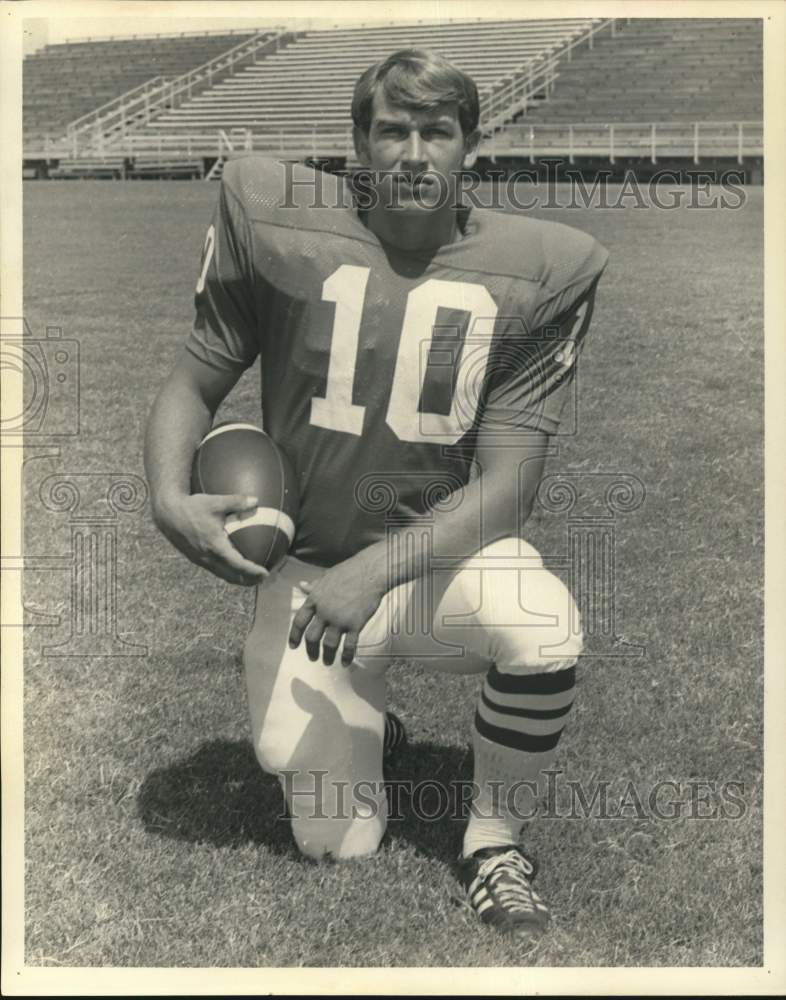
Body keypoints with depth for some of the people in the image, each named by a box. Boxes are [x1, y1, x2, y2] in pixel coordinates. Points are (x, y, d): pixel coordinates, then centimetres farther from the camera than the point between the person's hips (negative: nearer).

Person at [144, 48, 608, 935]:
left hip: (449, 553, -1)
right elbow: (193, 382, 1)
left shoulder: (531, 271, -10)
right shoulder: (277, 226, -7)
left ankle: (493, 839, -5)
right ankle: (359, 715, 36)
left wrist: (378, 569, -27)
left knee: (545, 629, -36)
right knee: (335, 843, 0)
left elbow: (505, 488, -14)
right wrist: (170, 497, -19)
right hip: (308, 568, 1)